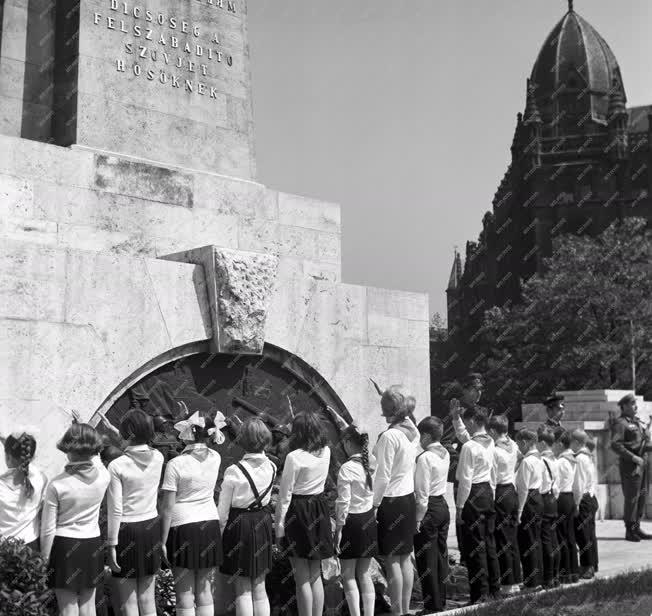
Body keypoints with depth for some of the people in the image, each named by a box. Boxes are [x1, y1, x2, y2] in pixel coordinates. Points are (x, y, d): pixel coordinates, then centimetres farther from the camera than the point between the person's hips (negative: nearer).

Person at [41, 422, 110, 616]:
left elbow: (48, 529, -11)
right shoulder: (103, 477, -9)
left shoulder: (57, 485, -17)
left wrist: (45, 560, 2)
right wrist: (86, 432, 29)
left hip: (64, 547, -3)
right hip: (92, 544, 4)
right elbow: (95, 459, 18)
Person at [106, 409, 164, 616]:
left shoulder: (117, 466, -17)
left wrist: (112, 544, -7)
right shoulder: (158, 458, -3)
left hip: (127, 530, -5)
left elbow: (115, 510, -15)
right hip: (151, 526, 5)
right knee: (147, 599, 14)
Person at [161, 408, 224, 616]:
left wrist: (163, 541, -5)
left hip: (184, 528, -4)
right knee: (205, 592, 12)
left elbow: (168, 508, -12)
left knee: (185, 596, 5)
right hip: (210, 526, 5)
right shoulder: (215, 458, -2)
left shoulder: (176, 465, -15)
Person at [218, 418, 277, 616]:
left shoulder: (234, 471, -19)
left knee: (243, 589, 7)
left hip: (240, 526, -4)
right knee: (259, 588, 15)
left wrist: (219, 532, 0)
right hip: (264, 525, 4)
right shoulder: (271, 467, -6)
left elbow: (222, 510, -12)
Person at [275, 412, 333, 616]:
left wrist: (279, 525, -4)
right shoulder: (326, 452, -1)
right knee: (316, 576, 17)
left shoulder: (294, 457, -17)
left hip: (298, 512, -6)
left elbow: (285, 495, -12)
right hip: (320, 509, 6)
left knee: (302, 578, 4)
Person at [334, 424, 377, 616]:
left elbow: (343, 502, -17)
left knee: (348, 575, 6)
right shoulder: (372, 464, -1)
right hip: (370, 521, 6)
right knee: (365, 574, 14)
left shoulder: (347, 468, -17)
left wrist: (338, 529, -9)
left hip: (352, 521, -6)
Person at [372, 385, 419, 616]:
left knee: (392, 560, 1)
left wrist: (374, 504, -9)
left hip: (391, 501, -7)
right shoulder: (412, 431, 1)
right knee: (405, 558, 13)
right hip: (409, 497, 7)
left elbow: (383, 477, -19)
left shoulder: (389, 436, -19)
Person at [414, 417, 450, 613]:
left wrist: (418, 519, -14)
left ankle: (433, 606, 7)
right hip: (443, 505, 8)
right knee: (441, 555, 16)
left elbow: (423, 493, -18)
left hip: (429, 509, -8)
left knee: (427, 560, 1)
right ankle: (442, 601, 25)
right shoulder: (445, 453, 6)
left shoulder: (425, 457, -18)